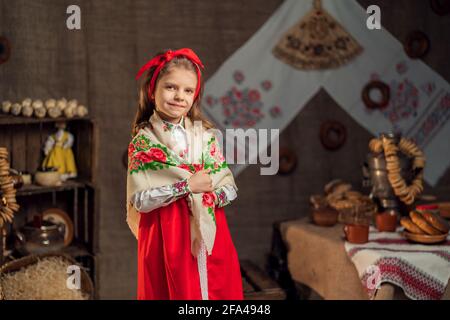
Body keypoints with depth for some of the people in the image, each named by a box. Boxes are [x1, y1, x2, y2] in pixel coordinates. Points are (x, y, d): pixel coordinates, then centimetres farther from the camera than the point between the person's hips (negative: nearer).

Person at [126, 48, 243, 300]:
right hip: (165, 237, -2)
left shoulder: (206, 136, 3)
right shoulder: (143, 141, -5)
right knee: (172, 290, 5)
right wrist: (186, 187, -17)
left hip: (209, 234, 3)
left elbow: (230, 187, 3)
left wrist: (211, 196, -17)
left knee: (218, 289, 7)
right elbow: (139, 200, -13)